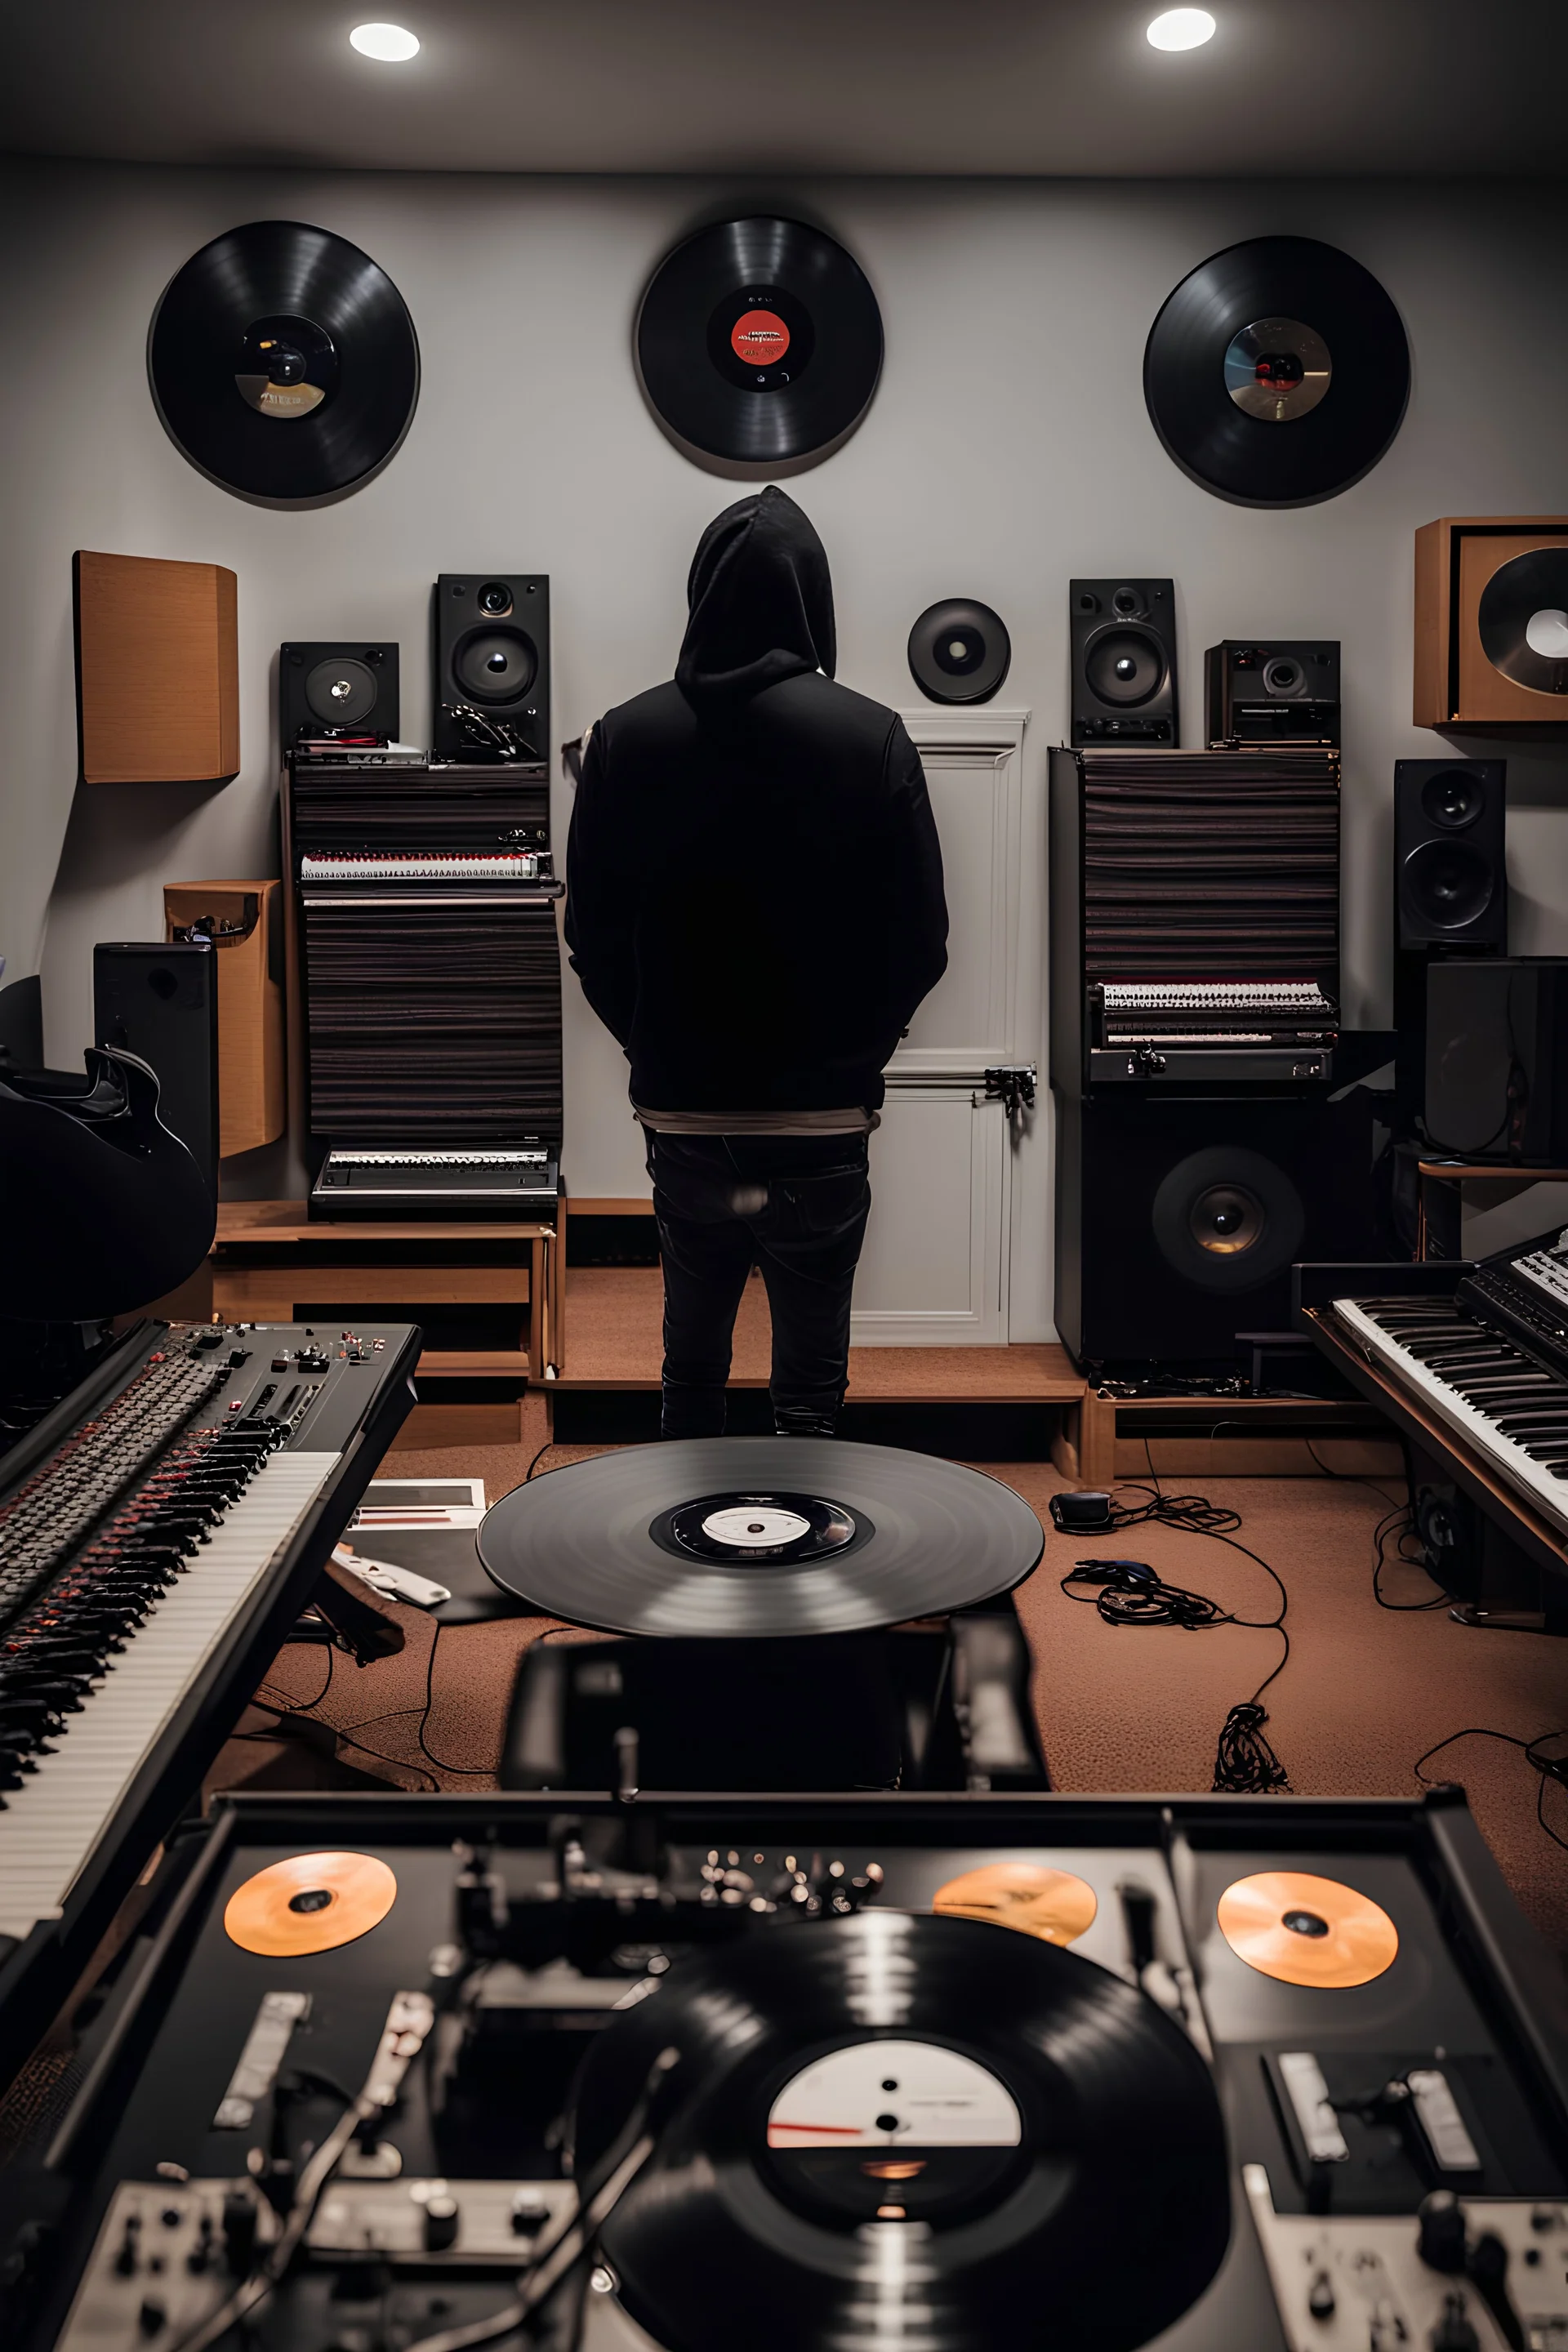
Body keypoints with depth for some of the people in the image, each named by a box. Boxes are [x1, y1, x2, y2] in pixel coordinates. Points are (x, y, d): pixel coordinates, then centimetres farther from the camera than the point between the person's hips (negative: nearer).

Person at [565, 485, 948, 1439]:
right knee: (812, 1385, 7)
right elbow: (920, 941, -4)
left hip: (681, 1112, 2)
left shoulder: (626, 739, -2)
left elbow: (594, 938, 2)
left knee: (693, 1368, 17)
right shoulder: (870, 737, -8)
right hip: (823, 1120, -2)